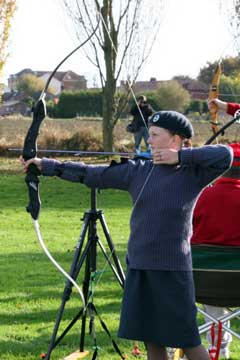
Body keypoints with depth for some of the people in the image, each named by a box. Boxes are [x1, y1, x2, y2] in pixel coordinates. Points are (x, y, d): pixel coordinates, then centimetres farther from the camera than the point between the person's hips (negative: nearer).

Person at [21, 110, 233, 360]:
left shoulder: (193, 173, -5)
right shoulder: (138, 171, 6)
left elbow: (225, 155, -20)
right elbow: (91, 174, 10)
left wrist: (179, 156, -16)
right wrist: (46, 165, 11)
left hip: (172, 269, -5)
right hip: (139, 267, 5)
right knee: (151, 340, 9)